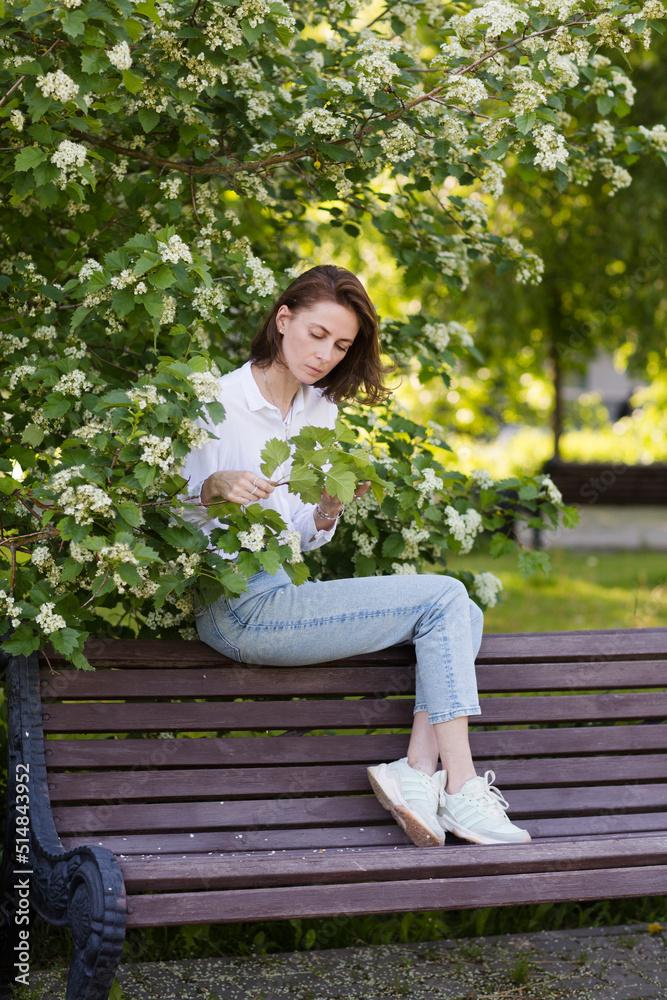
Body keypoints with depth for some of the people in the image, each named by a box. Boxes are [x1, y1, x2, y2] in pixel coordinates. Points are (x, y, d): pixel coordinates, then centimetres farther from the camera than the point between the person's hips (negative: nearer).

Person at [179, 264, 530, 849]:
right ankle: (461, 789, -15)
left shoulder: (322, 411, 14)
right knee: (442, 597, -14)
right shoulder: (219, 404, -7)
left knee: (465, 616, -6)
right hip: (239, 610, -8)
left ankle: (418, 771, -17)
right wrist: (213, 488, -28)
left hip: (290, 592, 8)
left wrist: (329, 509, -7)